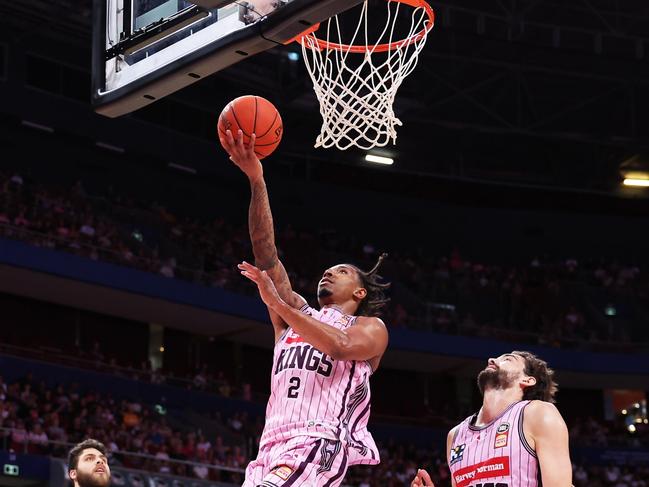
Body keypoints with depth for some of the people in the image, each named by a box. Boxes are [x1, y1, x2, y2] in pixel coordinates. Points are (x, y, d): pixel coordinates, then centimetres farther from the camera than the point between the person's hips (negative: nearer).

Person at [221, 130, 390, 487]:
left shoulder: (371, 328, 12)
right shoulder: (296, 314, 26)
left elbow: (340, 347, -13)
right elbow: (266, 253, 15)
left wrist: (276, 303, -13)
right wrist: (256, 181, 5)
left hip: (321, 444, -6)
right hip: (273, 446, 6)